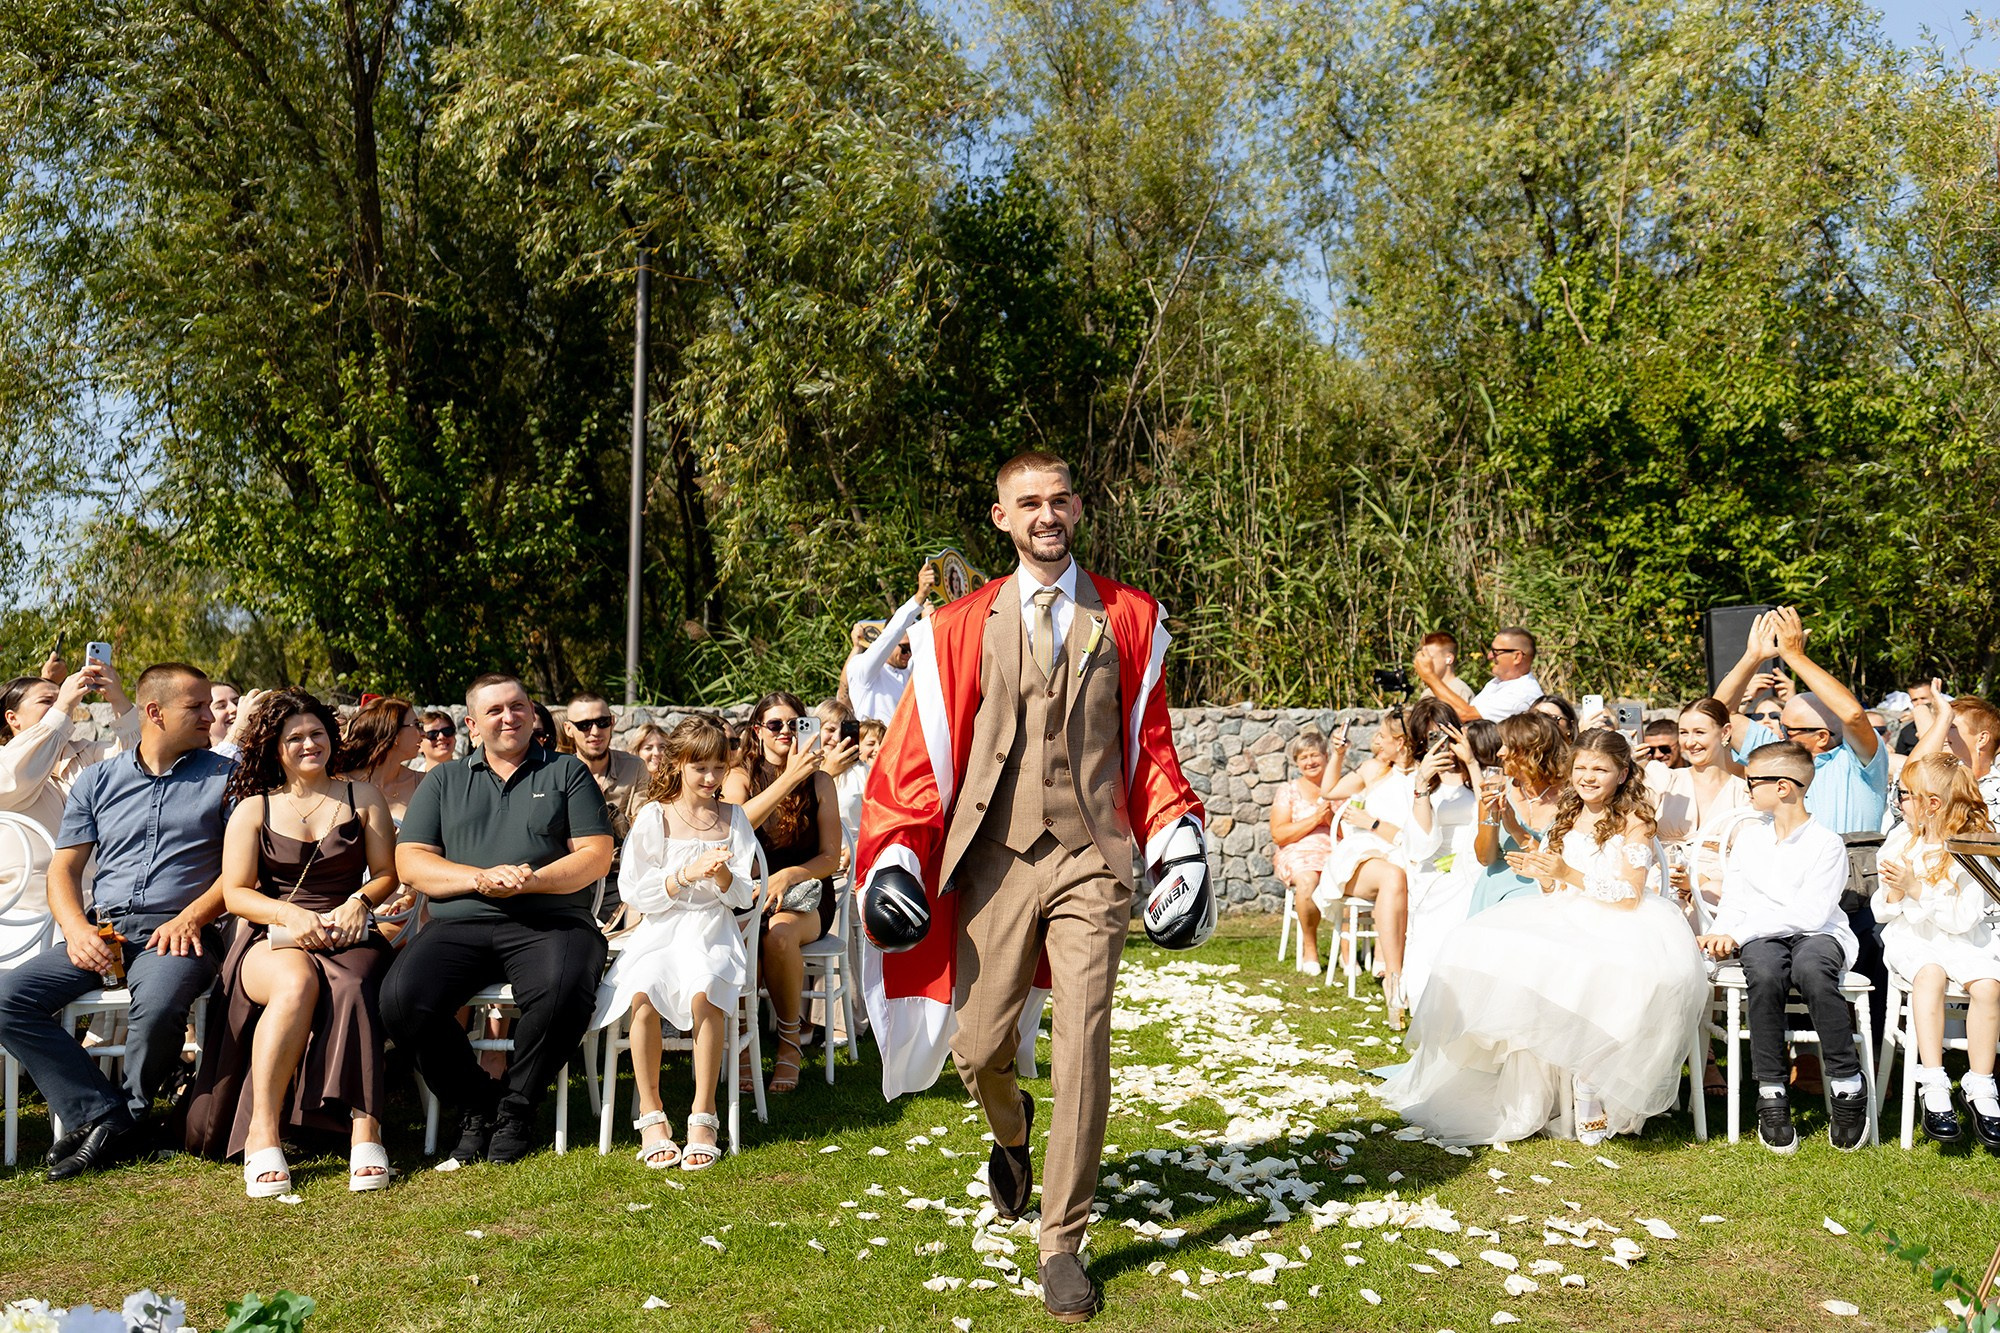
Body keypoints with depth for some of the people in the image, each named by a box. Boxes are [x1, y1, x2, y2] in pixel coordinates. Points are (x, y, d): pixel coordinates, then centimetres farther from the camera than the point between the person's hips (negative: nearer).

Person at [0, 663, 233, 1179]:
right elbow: (63, 870, 13)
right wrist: (77, 930, -6)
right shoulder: (96, 781, 17)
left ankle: (129, 1115, -7)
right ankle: (104, 1116, -17)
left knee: (158, 1006, -35)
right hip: (101, 931, 4)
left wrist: (190, 917, -12)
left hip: (178, 931, -4)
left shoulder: (224, 777, 9)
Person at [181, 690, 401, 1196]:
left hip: (348, 935, 0)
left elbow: (387, 874, 12)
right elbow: (235, 893, 5)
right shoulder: (254, 808, 13)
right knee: (298, 983, -38)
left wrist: (359, 902, -10)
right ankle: (262, 1134, -34)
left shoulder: (362, 796, 14)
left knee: (347, 988, -37)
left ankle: (365, 1130, -41)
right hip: (271, 937, 0)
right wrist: (290, 915, -14)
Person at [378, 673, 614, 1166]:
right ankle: (475, 1104, -3)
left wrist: (532, 880, -12)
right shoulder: (443, 780, 20)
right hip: (459, 924, 2)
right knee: (401, 997, -26)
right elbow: (410, 863, 10)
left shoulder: (567, 771, 15)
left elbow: (596, 856, 5)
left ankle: (516, 1107, -8)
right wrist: (479, 878, -8)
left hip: (549, 922, -2)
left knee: (563, 991, -35)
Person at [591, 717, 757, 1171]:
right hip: (659, 929, 0)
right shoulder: (654, 817, 4)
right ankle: (651, 1113, -15)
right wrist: (686, 873, -15)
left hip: (712, 929, 0)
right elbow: (635, 891, -2)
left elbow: (741, 896, 8)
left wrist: (723, 874, -13)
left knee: (704, 993, -33)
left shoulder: (733, 818, 9)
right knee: (641, 995, -32)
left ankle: (704, 1114, -19)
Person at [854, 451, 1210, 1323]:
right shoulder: (959, 628, 7)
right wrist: (894, 860, -2)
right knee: (977, 1049, 5)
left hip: (1091, 859, 0)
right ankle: (1012, 1133, 43)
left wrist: (1181, 850, 3)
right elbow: (917, 752, 6)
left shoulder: (1128, 619, 8)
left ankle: (1062, 1245, 12)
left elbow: (1151, 744, 11)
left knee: (1083, 1048, -4)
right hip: (995, 860, 1)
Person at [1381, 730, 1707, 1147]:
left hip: (1619, 928, -6)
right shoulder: (1567, 819, 17)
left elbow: (1629, 898, -10)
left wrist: (1568, 875, -18)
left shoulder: (1634, 823, -2)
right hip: (1565, 920, 6)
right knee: (1485, 950, -18)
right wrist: (1541, 875, -4)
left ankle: (1588, 1095, -21)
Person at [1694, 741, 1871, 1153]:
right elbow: (1735, 900, 13)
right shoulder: (1748, 836, 14)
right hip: (1761, 937, 3)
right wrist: (1720, 934, -9)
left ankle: (1847, 1084, -23)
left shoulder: (1826, 843, -4)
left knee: (1811, 968, -39)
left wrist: (1740, 933, -19)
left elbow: (1811, 912, -15)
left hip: (1817, 934, -3)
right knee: (1765, 973, -34)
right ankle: (1771, 1091, -25)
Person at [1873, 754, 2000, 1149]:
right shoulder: (1902, 841, 7)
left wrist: (1915, 887, -21)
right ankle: (1934, 1089, -33)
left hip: (1962, 939, -1)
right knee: (1930, 975, -32)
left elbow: (1963, 918, -16)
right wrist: (1893, 893, -12)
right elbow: (1881, 913, 10)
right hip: (1912, 938, 1)